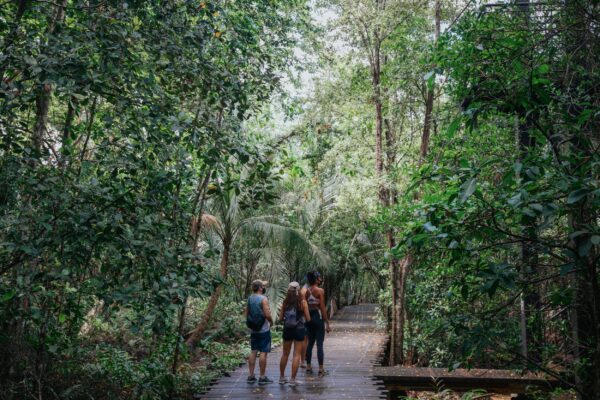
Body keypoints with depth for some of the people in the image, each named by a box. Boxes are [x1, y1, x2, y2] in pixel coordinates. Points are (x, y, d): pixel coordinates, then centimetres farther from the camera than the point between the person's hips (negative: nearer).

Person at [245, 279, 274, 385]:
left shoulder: (250, 298, 6)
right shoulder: (263, 299, -16)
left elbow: (246, 314, 13)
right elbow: (267, 314, -21)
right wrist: (271, 322, -3)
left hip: (253, 329, 7)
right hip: (264, 329, -7)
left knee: (253, 351, 12)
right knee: (263, 352, -2)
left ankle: (251, 376, 15)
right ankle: (262, 377, 1)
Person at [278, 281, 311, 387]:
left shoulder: (285, 302, -2)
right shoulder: (303, 302, -9)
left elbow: (280, 318, 0)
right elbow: (308, 319, -7)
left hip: (287, 329, 3)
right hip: (299, 329, -3)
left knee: (285, 354, 16)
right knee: (297, 355, 4)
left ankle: (282, 378, 26)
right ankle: (292, 380, 3)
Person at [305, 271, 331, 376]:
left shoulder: (307, 291, 5)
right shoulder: (320, 291, -12)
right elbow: (323, 308, -13)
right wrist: (327, 323, -8)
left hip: (309, 317, 6)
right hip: (318, 317, -6)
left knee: (310, 343, 14)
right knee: (319, 344, -2)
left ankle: (308, 367, 19)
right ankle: (321, 369, 1)